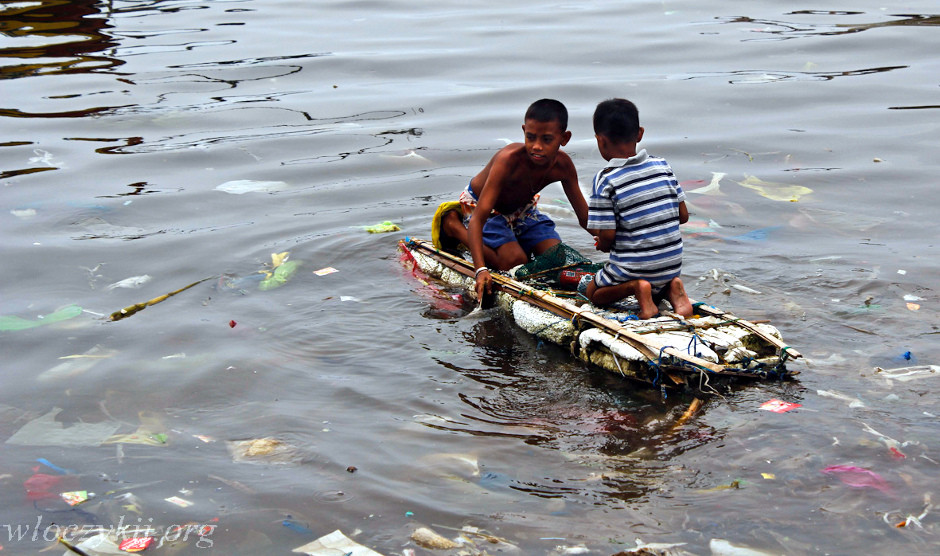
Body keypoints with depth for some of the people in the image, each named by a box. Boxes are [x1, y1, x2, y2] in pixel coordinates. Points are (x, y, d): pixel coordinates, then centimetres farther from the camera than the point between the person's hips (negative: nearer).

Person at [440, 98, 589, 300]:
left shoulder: (563, 165, -23)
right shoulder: (508, 160, -40)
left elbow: (585, 217, -9)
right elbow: (478, 217, -43)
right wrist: (481, 269, -53)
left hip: (522, 208, 5)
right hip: (477, 204, -5)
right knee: (515, 262, -20)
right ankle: (453, 224, -1)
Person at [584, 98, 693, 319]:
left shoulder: (605, 181, -15)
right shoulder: (662, 166, 0)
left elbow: (607, 236, -16)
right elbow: (683, 216, 3)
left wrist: (603, 245, 7)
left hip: (634, 267, -5)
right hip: (672, 265, 5)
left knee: (593, 293, 22)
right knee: (656, 283, 38)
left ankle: (634, 287, -7)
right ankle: (670, 288, 3)